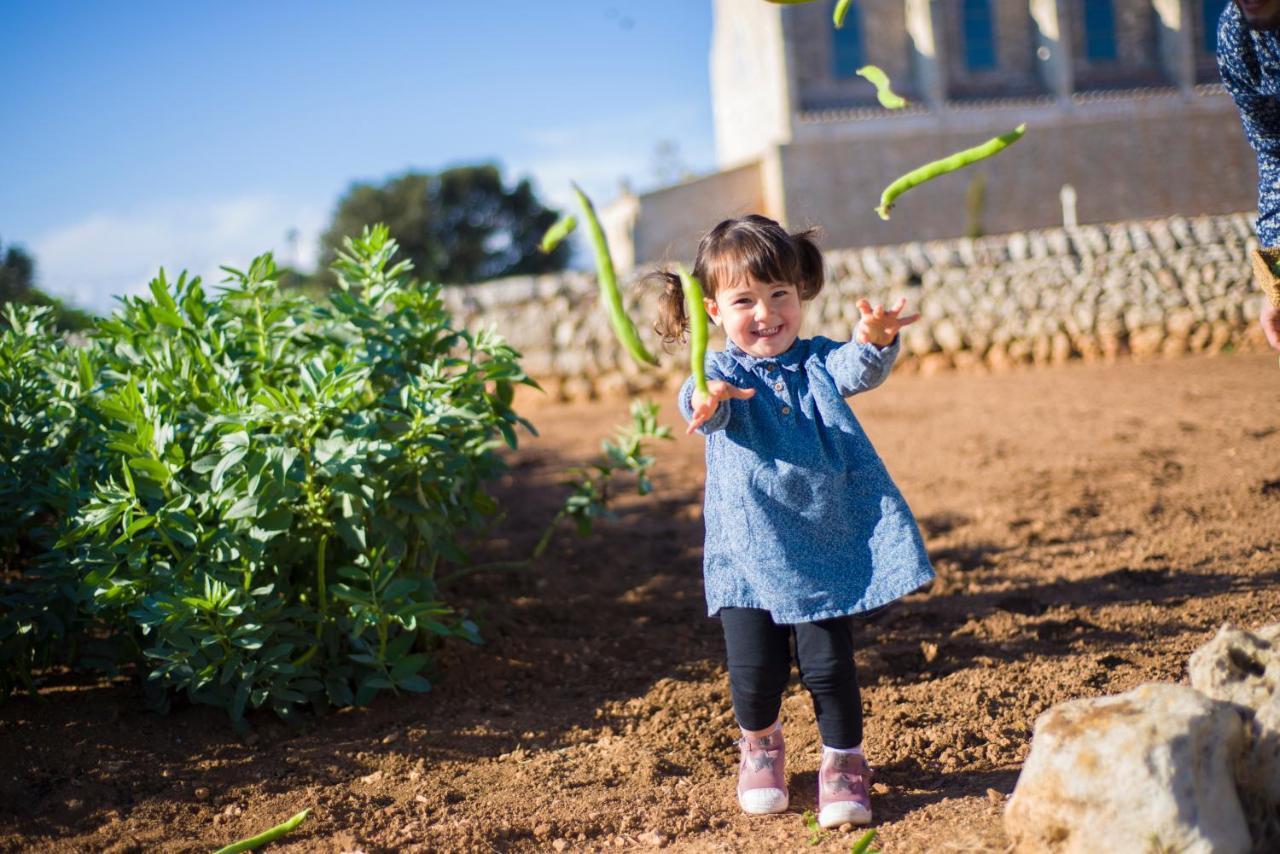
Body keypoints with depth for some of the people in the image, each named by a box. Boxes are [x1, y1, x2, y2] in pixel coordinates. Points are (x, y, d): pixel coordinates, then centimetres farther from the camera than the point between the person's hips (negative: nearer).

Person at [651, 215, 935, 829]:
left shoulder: (816, 362, 5)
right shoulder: (720, 374, -1)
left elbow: (857, 372, -17)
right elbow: (702, 407, -24)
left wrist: (873, 341, -41)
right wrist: (707, 401, -51)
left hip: (825, 548, 1)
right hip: (749, 553, -1)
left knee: (829, 664, -1)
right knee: (755, 668, 1)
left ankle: (843, 760, 24)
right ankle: (760, 744, 32)